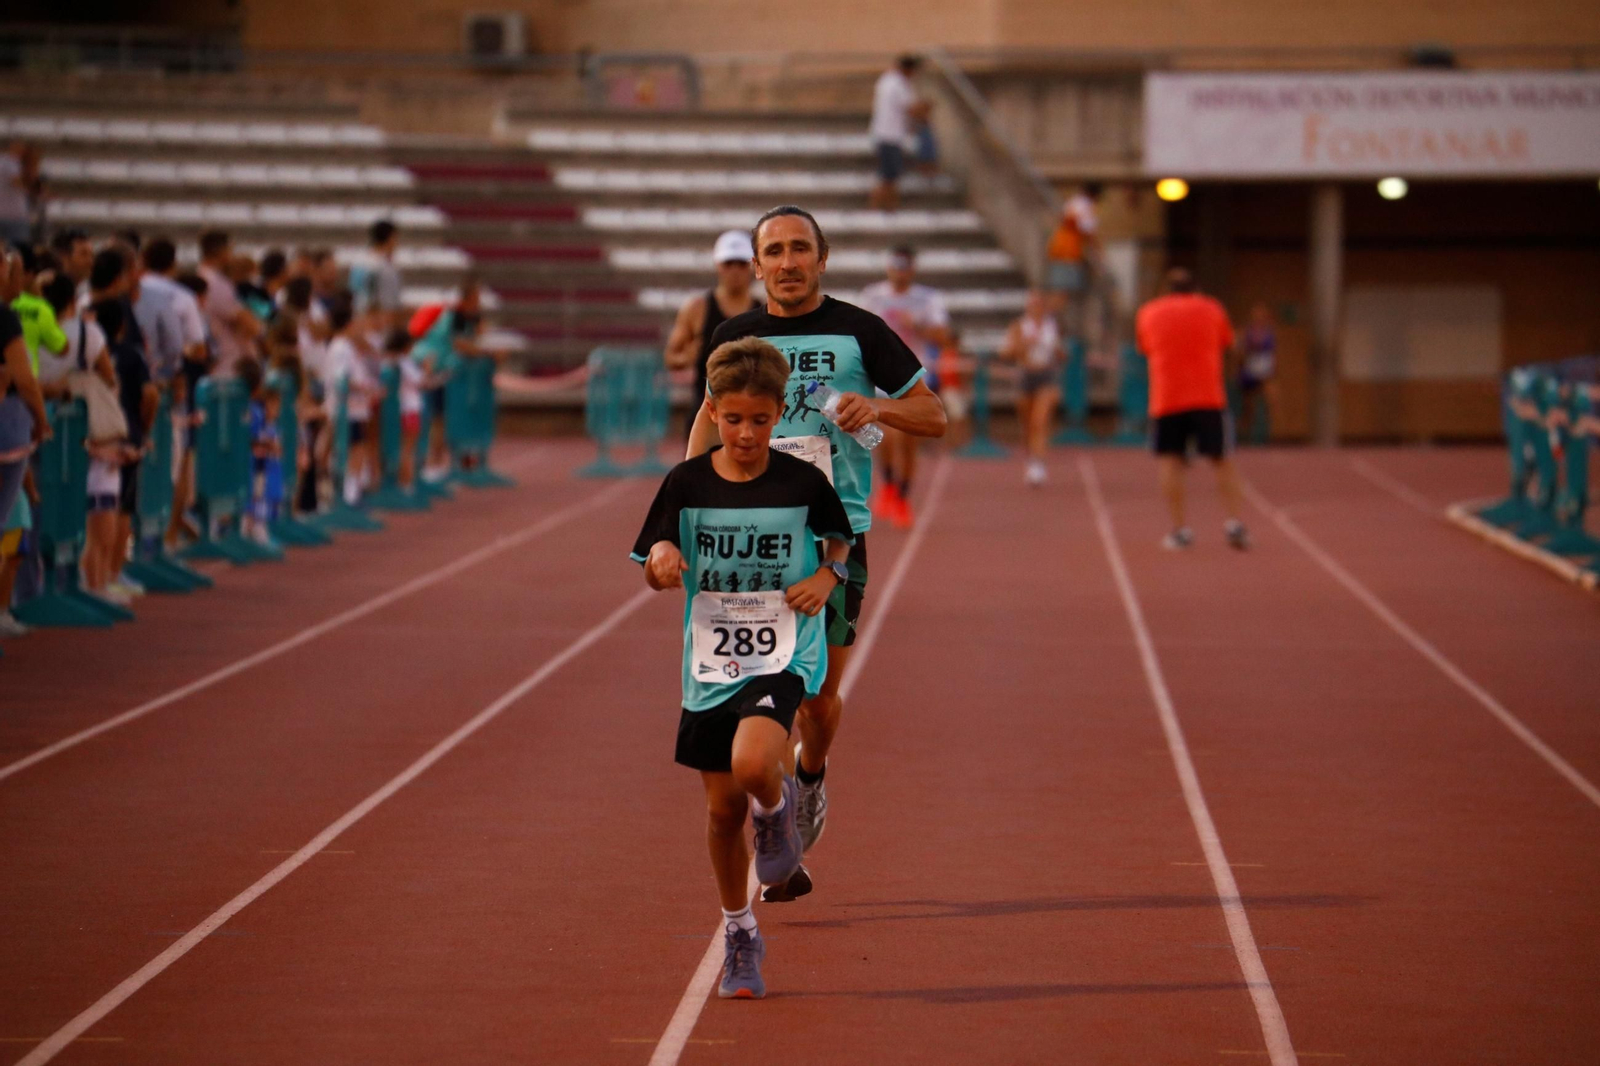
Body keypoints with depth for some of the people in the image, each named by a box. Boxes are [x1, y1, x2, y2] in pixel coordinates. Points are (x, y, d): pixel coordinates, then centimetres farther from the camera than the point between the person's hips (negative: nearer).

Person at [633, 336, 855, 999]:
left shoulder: (802, 483, -7)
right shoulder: (687, 484, -4)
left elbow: (839, 538, 12)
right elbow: (655, 575, 4)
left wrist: (828, 577, -7)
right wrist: (661, 558, -18)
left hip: (784, 657, -2)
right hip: (710, 664, 3)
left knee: (753, 765, -30)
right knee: (723, 807, 9)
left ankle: (778, 806, 8)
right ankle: (739, 937, 27)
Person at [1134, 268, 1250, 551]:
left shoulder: (1148, 313, 10)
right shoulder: (1212, 309, 10)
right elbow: (1226, 343, 22)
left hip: (1165, 398, 0)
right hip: (1208, 397, 0)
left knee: (1169, 461, 1)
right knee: (1222, 461, 7)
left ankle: (1179, 530, -9)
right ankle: (1234, 523, -4)